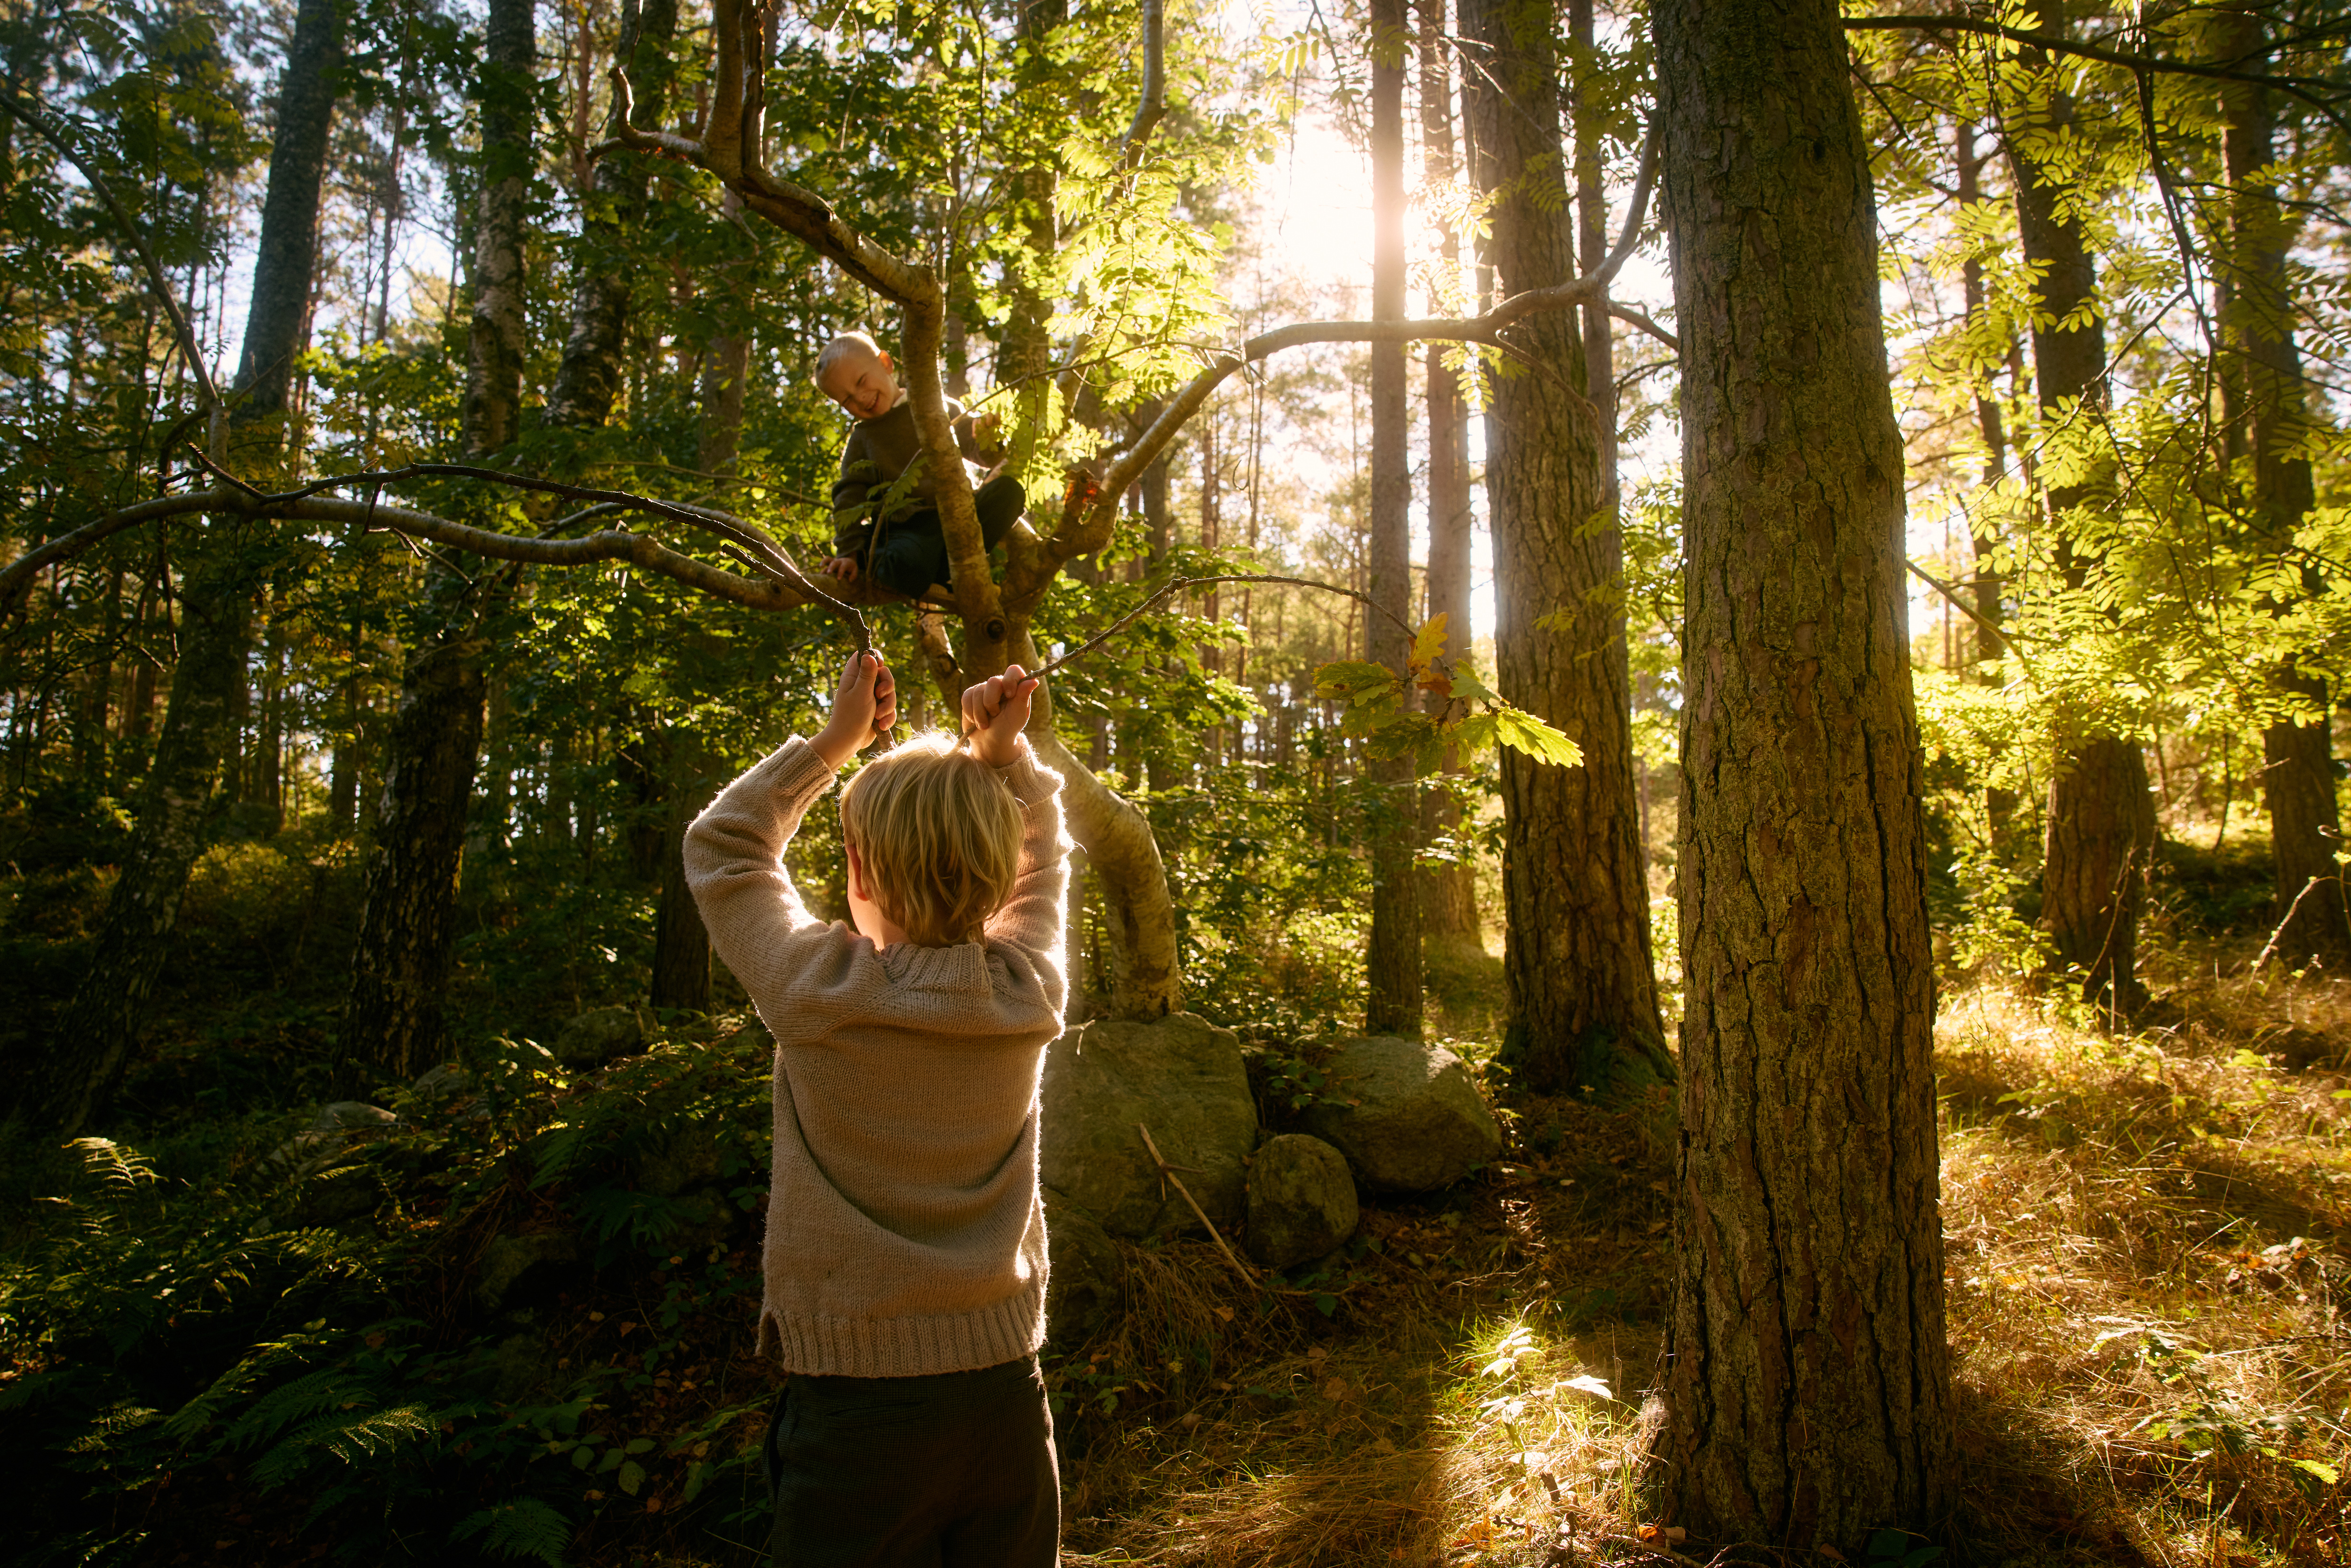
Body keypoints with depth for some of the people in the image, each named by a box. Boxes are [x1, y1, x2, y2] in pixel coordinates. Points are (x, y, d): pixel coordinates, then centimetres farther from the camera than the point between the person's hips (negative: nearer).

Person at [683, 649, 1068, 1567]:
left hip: (857, 1405, -3)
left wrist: (837, 737, 5)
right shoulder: (1031, 993, -8)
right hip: (1005, 1396, 4)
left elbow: (720, 846, 2)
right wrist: (1006, 754, 3)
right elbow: (1043, 860, 14)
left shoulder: (819, 994, -16)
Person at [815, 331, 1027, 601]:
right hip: (905, 527, -1)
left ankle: (949, 567, -28)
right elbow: (849, 498, 14)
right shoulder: (862, 440, 17)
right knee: (906, 568, -39)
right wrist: (849, 553, 2)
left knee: (1009, 489, -29)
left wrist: (988, 439, -16)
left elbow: (982, 455, 10)